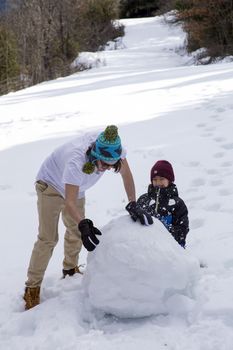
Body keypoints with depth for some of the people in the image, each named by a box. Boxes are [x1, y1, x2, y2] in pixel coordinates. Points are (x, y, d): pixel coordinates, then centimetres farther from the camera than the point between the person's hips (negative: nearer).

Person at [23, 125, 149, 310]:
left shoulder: (112, 148, -30)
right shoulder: (76, 162, -45)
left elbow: (126, 174, -17)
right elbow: (70, 202, -46)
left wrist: (133, 205, -24)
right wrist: (84, 224, -61)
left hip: (76, 187, 6)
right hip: (51, 184, -6)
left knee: (76, 230, 15)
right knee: (48, 237, -12)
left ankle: (70, 270, 39)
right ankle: (32, 288, -3)